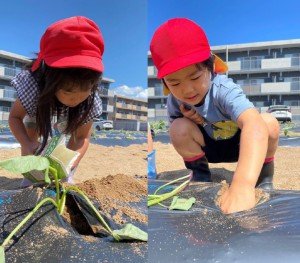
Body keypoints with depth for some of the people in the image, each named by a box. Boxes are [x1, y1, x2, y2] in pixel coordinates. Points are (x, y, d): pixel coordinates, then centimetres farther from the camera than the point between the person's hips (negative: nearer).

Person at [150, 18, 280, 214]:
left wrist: (243, 183, -75)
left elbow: (255, 125, -57)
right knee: (179, 128, -27)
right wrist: (191, 121, -27)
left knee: (269, 122, -33)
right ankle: (200, 172, 3)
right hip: (208, 147, 3)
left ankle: (264, 175, -4)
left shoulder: (223, 89, -36)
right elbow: (177, 136, -2)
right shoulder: (175, 100, -20)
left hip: (240, 144, -3)